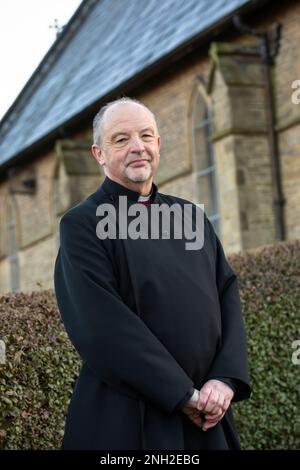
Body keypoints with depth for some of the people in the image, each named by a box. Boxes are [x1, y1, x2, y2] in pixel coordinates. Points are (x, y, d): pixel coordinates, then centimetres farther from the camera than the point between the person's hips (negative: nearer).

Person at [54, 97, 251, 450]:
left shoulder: (191, 216, 12)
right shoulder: (83, 224, -5)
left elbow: (228, 296, 6)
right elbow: (102, 325, -15)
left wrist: (227, 379, -11)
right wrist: (183, 394, -16)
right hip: (127, 422, -5)